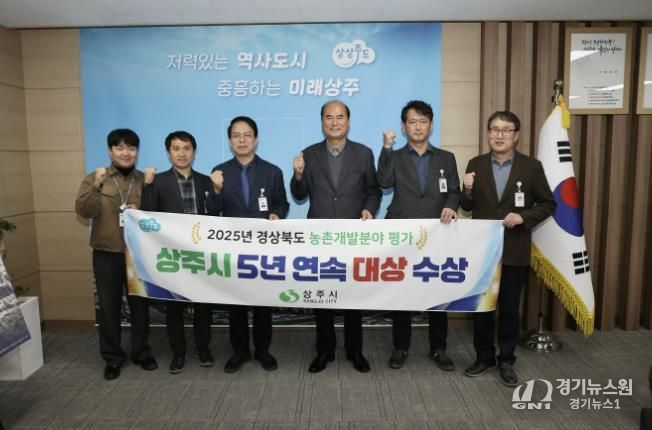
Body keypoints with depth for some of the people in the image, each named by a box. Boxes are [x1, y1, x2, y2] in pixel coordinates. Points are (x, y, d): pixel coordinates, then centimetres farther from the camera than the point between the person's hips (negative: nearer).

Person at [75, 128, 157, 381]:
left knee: (140, 303, 9)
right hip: (106, 254, -1)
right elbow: (84, 212, -11)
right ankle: (112, 357, 21)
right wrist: (96, 187, -25)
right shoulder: (94, 179, 2)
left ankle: (141, 352, 25)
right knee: (108, 306, 6)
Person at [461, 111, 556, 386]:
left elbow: (548, 204, 1)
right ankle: (484, 357, 27)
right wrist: (467, 191, -16)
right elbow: (468, 207, 4)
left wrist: (523, 216, -15)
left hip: (514, 250, -1)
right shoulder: (476, 164, 2)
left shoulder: (531, 166, -2)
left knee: (509, 307, 10)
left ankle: (507, 361, 27)